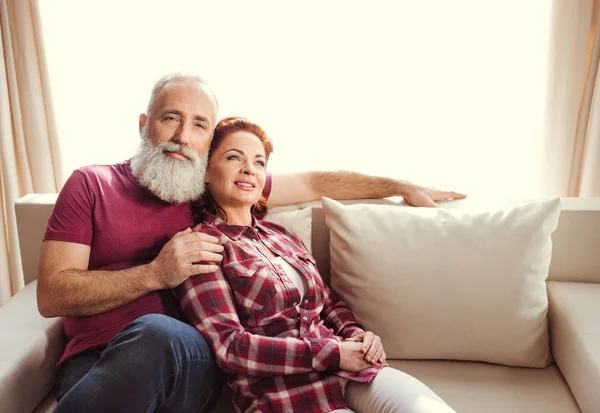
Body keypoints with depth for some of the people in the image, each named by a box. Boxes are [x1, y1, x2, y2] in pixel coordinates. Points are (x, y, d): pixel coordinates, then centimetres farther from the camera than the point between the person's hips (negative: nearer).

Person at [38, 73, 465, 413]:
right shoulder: (90, 184, 8)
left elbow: (315, 182, 22)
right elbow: (51, 295, 0)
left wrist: (404, 187, 20)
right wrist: (155, 274, -12)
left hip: (192, 359, 2)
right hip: (94, 362, -1)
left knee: (155, 334, -36)